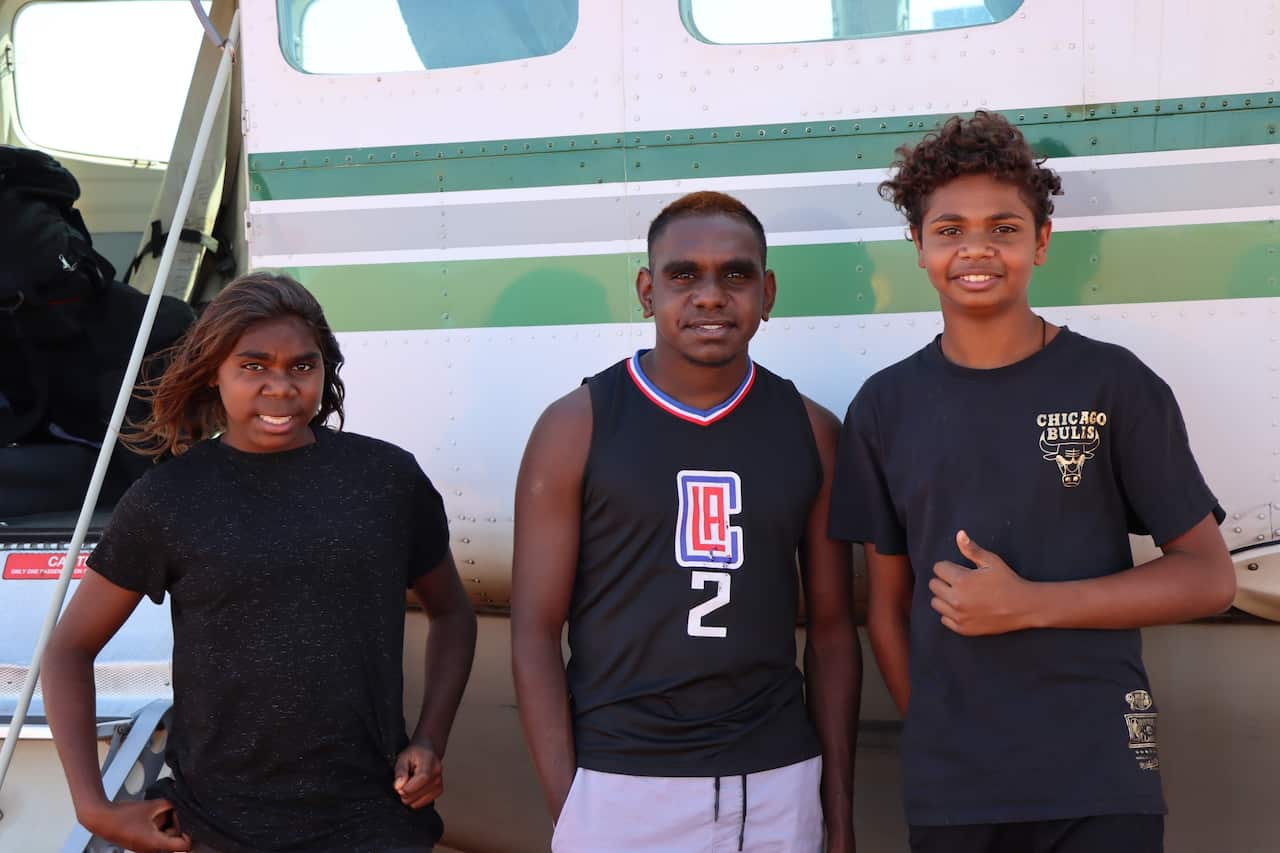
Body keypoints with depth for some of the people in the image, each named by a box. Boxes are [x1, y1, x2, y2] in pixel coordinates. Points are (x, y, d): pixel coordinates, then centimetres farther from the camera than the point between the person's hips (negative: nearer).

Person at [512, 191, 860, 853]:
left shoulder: (811, 431, 4)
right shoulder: (577, 426, -4)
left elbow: (831, 629, 7)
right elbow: (535, 632, -5)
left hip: (777, 783, 3)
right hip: (617, 786, -2)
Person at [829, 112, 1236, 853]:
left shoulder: (1113, 385, -4)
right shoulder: (885, 406, 4)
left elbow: (1209, 577, -4)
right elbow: (888, 604, 8)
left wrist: (1028, 604, -14)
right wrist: (934, 741, -2)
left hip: (1101, 781, -2)